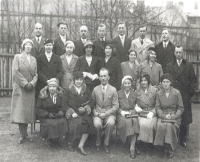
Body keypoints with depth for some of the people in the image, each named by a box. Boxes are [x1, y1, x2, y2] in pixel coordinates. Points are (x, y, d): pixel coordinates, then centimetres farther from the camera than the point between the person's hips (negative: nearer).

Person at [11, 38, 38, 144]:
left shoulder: (34, 59, 13)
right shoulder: (17, 57, 3)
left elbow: (36, 74, 7)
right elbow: (15, 72, -8)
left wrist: (32, 83, -11)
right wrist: (25, 83, -14)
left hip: (30, 89, 4)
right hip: (20, 88, -3)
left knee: (28, 110, 3)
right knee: (20, 110, -5)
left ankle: (25, 134, 10)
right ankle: (22, 135, 0)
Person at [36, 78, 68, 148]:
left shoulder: (61, 95, 8)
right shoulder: (43, 95, 3)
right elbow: (38, 109, 1)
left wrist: (61, 111, -10)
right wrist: (48, 114, -14)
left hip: (58, 116, 2)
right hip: (46, 117, -2)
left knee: (63, 122, -30)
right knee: (51, 124, -33)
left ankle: (58, 141, -6)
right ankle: (49, 140, -2)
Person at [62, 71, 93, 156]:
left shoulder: (86, 91, 15)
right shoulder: (68, 91, 7)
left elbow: (90, 102, 13)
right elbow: (64, 105, 3)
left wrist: (85, 108, -8)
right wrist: (72, 112, -10)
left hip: (84, 114, 2)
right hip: (73, 114, -2)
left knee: (87, 123, -29)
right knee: (76, 123, -33)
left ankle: (81, 146, -21)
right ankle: (70, 143, -10)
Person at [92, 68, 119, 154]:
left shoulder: (113, 90, 1)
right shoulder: (95, 89, 7)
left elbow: (116, 106, -2)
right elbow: (92, 104, 13)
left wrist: (106, 113, -14)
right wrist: (95, 112, -7)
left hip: (109, 114, -1)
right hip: (98, 114, 1)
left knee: (110, 123, -34)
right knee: (97, 124, -32)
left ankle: (106, 143, -9)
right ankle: (98, 142, -2)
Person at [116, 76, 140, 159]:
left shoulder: (134, 94, 16)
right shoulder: (118, 93, 13)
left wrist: (132, 111, -7)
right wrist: (122, 112, -9)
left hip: (132, 113, 1)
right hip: (121, 115, -1)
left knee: (135, 121, -33)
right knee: (127, 121, -35)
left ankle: (132, 148, -33)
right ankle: (134, 145, -23)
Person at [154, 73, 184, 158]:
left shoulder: (176, 93, -1)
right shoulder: (159, 93, 6)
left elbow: (180, 108, 1)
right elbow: (157, 107, 5)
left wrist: (173, 116, -13)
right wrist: (164, 115, -12)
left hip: (174, 115, -1)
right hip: (162, 115, 2)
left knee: (170, 125, -31)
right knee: (160, 125, -29)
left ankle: (170, 148, -14)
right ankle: (165, 148, -14)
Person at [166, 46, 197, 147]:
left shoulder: (189, 66, 8)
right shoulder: (169, 66, 11)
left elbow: (193, 80, 6)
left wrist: (191, 91, -4)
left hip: (185, 96, 0)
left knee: (185, 117, 1)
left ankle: (183, 139, 13)